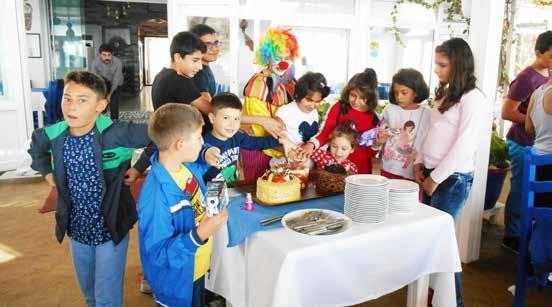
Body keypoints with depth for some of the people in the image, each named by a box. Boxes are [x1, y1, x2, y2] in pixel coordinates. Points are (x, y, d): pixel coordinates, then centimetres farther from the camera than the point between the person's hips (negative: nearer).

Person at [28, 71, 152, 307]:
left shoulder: (116, 133, -24)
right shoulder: (53, 135, -7)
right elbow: (36, 146, 17)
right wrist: (47, 172, 10)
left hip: (111, 228, -5)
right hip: (77, 228, 5)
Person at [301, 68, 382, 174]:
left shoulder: (373, 119, 0)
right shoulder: (339, 108, -5)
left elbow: (371, 152, 6)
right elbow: (325, 133, -10)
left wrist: (378, 143, -12)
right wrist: (311, 144, -27)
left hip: (361, 170, 1)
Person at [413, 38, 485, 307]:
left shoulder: (471, 97, -12)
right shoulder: (445, 93, 13)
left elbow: (463, 145, -17)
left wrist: (436, 178, -13)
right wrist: (420, 162, 7)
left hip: (453, 178, -7)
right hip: (432, 174, 7)